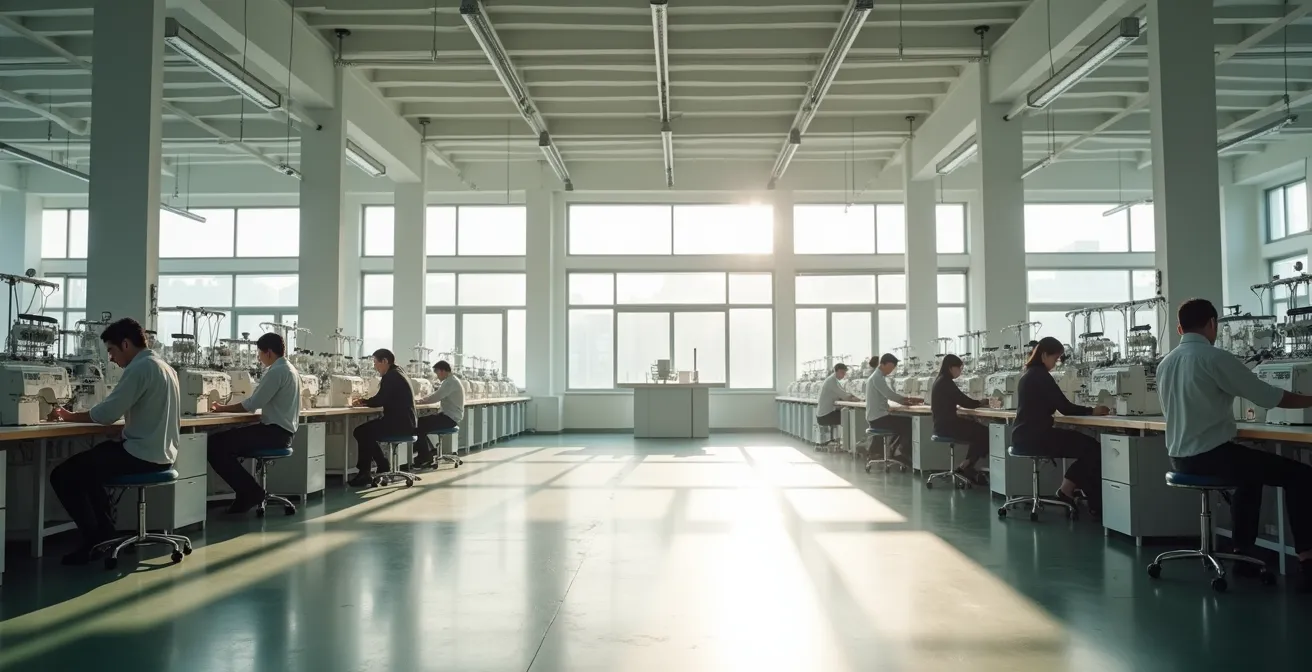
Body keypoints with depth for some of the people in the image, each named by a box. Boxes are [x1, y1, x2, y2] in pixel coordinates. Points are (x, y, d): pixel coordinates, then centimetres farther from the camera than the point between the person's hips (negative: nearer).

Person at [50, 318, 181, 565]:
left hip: (143, 455, -10)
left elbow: (107, 414, -18)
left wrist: (70, 416, -2)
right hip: (161, 453, 10)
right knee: (89, 460, 28)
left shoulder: (140, 368, -16)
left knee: (63, 475, -2)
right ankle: (105, 531, 26)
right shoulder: (164, 366, 14)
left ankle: (96, 540, 5)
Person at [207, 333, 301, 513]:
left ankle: (250, 492, -6)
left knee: (215, 443, -13)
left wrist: (223, 408, -3)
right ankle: (250, 492, 14)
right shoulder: (289, 369, 17)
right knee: (226, 441, 18)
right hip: (282, 430, 11)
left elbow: (253, 404, -16)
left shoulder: (277, 371, -15)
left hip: (275, 431, -11)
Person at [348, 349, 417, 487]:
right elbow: (385, 400, 21)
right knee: (367, 431, 17)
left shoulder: (391, 376, -14)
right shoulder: (397, 373, 17)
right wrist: (365, 401, 10)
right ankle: (384, 468, 17)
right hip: (404, 422, 10)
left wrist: (362, 401, 3)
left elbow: (379, 400, -15)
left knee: (361, 432, -5)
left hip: (400, 423, -10)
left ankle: (364, 474, 0)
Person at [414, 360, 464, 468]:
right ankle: (430, 451, 12)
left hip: (450, 418, -10)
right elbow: (438, 396, 19)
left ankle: (424, 458, -2)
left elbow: (436, 397, -24)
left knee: (420, 426, -12)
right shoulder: (450, 381, 17)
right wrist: (423, 399, 5)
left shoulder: (450, 382, -17)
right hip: (448, 416, 10)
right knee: (420, 422, 7)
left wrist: (421, 401, -10)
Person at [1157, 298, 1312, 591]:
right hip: (1211, 454, -8)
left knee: (1251, 474, 32)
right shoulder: (1215, 358, -12)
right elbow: (1267, 395, -8)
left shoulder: (1165, 363, 11)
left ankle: (1243, 554, 32)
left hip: (1181, 457, 8)